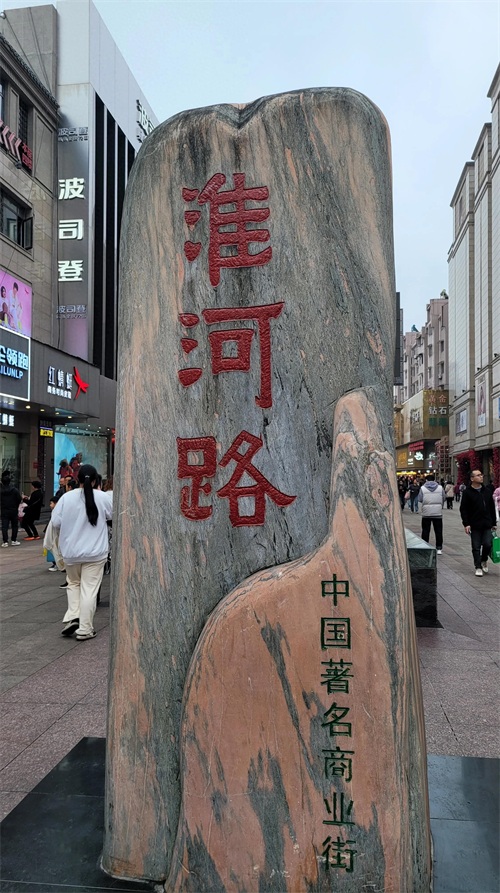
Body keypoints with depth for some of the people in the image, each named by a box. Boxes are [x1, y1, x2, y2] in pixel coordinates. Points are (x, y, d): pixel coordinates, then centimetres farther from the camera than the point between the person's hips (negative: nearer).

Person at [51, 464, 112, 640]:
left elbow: (55, 522, -2)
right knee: (89, 589, 4)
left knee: (73, 584, 23)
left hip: (70, 551, 2)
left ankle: (72, 617, 8)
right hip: (95, 552, -2)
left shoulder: (67, 497, -6)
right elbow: (113, 515, 6)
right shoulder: (103, 497, -10)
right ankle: (85, 629, 7)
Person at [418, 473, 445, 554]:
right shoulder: (440, 487, 0)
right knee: (438, 531, 9)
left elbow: (420, 499, -4)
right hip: (438, 512, 1)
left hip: (426, 513, -1)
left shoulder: (423, 488, -5)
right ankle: (439, 548, 10)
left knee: (425, 531, 8)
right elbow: (443, 499, 2)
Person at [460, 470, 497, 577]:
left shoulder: (486, 491, 9)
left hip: (487, 525, 3)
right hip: (475, 526, -3)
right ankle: (478, 567, 13)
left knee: (488, 544, -2)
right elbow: (463, 509, -6)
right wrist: (466, 524, -12)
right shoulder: (467, 492, -4)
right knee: (476, 547, 2)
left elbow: (492, 508, 14)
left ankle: (484, 560, 25)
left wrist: (494, 523, 11)